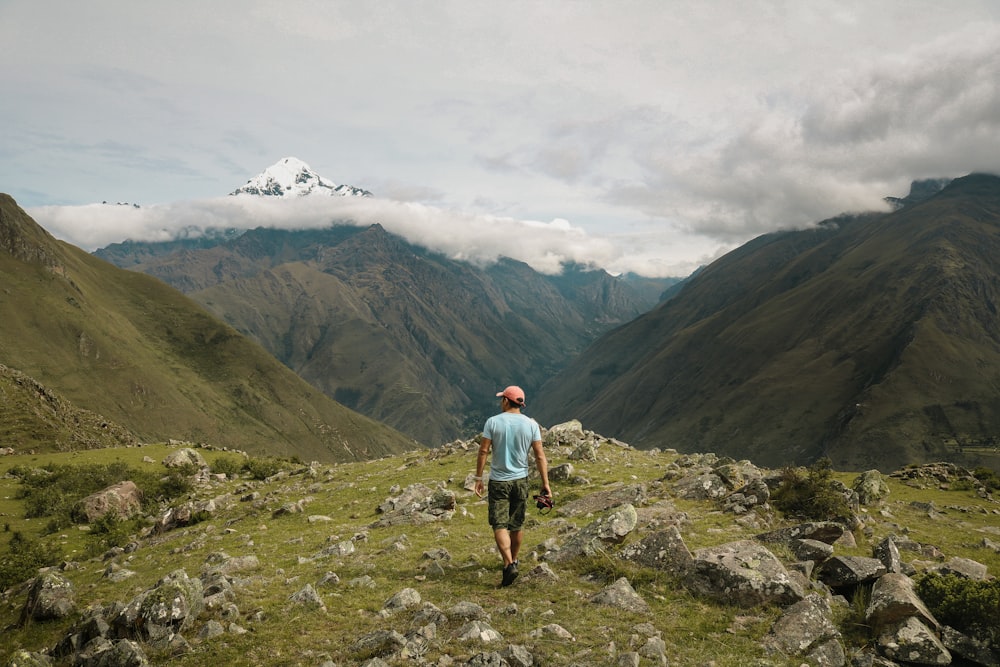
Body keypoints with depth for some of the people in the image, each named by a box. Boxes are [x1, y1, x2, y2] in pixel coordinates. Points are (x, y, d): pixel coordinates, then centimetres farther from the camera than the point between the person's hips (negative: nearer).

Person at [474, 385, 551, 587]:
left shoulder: (493, 422, -9)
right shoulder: (531, 424, -3)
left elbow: (483, 452, -8)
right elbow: (540, 456, -5)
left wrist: (478, 478, 0)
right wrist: (545, 483, 0)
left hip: (498, 481, -3)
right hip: (521, 480, 3)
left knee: (500, 525, -3)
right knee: (516, 525, 17)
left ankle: (509, 565, -18)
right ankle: (513, 561, 32)